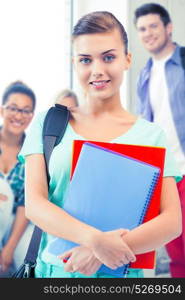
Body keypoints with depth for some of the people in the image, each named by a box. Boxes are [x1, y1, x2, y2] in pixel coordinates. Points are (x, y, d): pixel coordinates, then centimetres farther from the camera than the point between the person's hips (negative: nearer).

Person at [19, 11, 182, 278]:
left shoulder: (150, 135, 1)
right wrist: (95, 239, -21)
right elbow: (34, 204, -6)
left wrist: (105, 251, -19)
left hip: (120, 273, 0)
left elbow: (172, 221, -6)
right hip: (53, 269, 0)